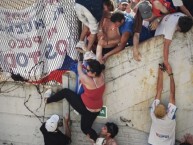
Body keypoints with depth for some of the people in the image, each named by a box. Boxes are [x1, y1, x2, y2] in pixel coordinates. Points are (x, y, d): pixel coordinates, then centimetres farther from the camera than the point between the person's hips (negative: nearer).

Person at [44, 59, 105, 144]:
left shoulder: (88, 81, -31)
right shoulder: (101, 76, -15)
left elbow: (80, 70, -11)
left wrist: (79, 62, 8)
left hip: (84, 107, -6)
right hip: (96, 110, 6)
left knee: (65, 92, 14)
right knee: (85, 127, 27)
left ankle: (48, 100, 35)